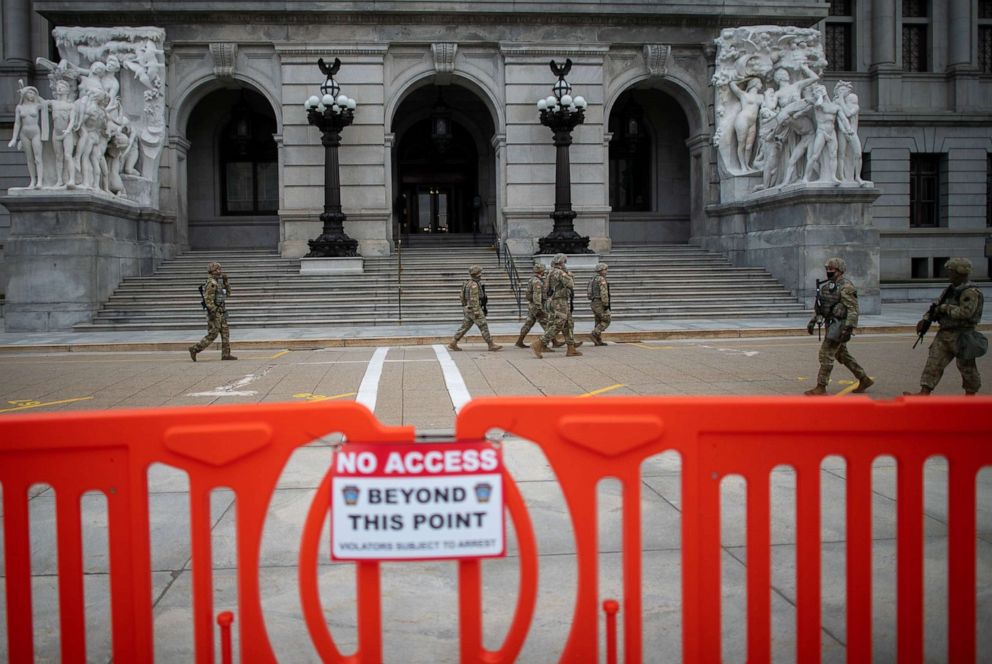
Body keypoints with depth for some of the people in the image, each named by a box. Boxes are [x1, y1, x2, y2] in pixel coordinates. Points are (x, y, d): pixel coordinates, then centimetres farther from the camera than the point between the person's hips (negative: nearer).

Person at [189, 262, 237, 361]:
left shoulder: (218, 282, 14)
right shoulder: (211, 283, -15)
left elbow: (228, 292, 22)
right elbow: (208, 298, -22)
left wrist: (226, 281, 9)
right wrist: (212, 311, -26)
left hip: (221, 313, 9)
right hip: (215, 312, -9)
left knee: (225, 333, 6)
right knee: (212, 334, -7)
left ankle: (226, 354, 7)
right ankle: (194, 349, 1)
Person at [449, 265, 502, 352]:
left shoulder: (470, 284, 15)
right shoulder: (474, 285, -17)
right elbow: (474, 299, -22)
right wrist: (476, 312, -23)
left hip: (470, 309, 10)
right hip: (474, 309, -10)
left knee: (465, 327, 10)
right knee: (484, 326, -5)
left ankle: (453, 343, 9)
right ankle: (491, 345, -2)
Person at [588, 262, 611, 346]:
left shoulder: (593, 279, 15)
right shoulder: (602, 279, -14)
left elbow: (591, 293, 18)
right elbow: (604, 293, -22)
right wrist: (606, 304, -21)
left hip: (594, 303, 9)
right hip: (600, 303, -9)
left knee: (599, 322, 11)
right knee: (606, 321, -2)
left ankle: (598, 341, 8)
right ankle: (594, 334, -13)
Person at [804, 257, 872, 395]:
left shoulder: (846, 287, -15)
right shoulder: (828, 285, 13)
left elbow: (853, 309, -19)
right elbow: (820, 305, 20)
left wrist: (849, 328, -26)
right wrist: (812, 321, 14)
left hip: (839, 325, -10)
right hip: (831, 324, 10)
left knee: (826, 354, -9)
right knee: (842, 355, 16)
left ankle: (821, 388, -4)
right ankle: (864, 380, 27)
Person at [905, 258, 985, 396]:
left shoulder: (971, 292, -14)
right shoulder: (950, 290, 13)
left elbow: (965, 312, -26)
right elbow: (937, 306, 19)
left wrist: (945, 308, -18)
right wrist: (926, 318, 3)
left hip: (961, 336, -8)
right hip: (944, 334, 8)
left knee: (967, 367, 7)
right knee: (934, 363, -2)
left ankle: (970, 395, 23)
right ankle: (924, 393, -6)